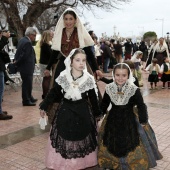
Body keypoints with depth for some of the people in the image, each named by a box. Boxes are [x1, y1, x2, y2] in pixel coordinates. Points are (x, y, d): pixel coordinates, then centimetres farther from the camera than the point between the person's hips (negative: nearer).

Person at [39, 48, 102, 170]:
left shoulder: (89, 79, -10)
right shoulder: (63, 77, -11)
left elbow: (93, 98, 0)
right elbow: (53, 93, 0)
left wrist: (97, 114, 7)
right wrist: (44, 107, 6)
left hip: (83, 113, 0)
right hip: (65, 112, 1)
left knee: (82, 138, 11)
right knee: (63, 139, 10)